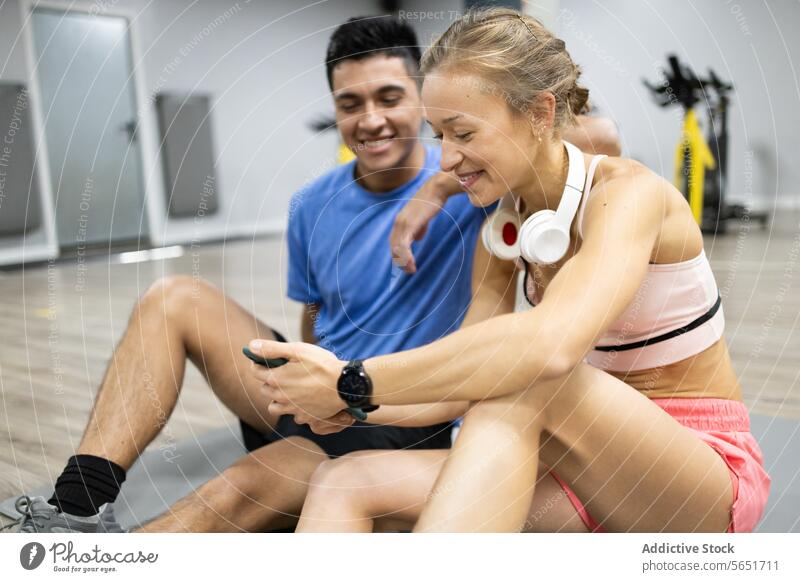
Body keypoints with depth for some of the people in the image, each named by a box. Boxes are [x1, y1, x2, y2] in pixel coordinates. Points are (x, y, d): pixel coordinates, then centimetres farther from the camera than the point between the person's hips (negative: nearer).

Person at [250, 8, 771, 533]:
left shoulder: (627, 192, -17)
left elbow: (552, 344, -37)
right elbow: (470, 381, 1)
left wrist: (353, 385, -32)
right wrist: (355, 407, -15)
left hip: (707, 478, -5)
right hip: (599, 471, 5)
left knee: (522, 379, -38)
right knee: (343, 482, -16)